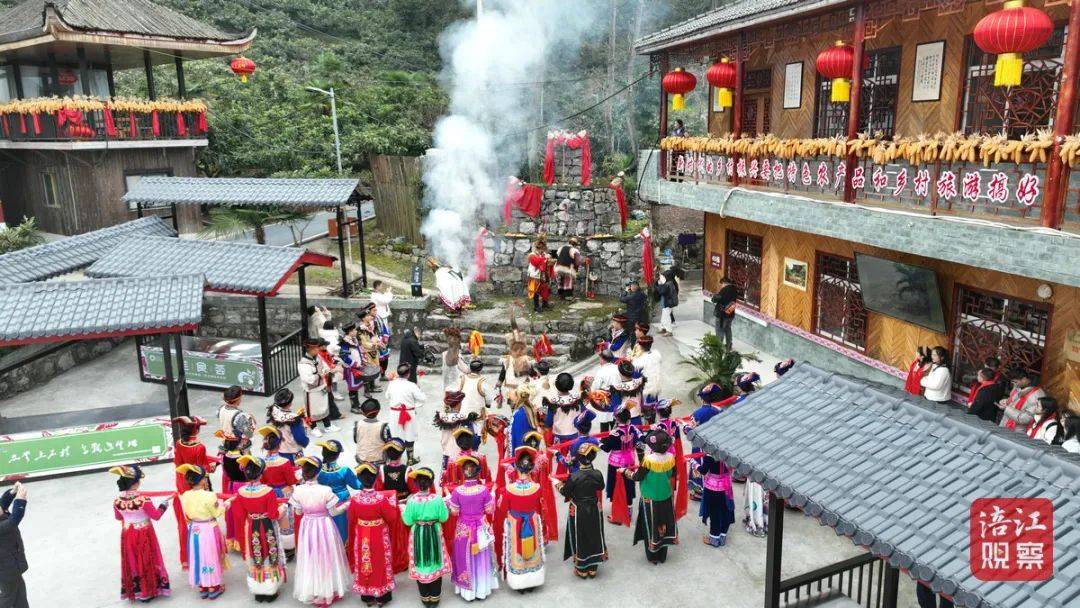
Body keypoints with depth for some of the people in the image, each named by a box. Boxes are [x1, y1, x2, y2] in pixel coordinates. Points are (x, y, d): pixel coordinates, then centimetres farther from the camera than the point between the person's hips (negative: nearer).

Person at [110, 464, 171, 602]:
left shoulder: (117, 501, -14)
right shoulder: (143, 500, -28)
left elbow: (118, 517, 5)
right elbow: (156, 516, -15)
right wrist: (163, 505, 2)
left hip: (128, 535, 4)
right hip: (144, 535, -4)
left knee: (132, 562, 18)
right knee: (146, 562, 13)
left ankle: (134, 590, 30)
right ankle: (148, 590, 24)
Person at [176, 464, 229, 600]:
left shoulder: (185, 496, -6)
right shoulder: (209, 496, -24)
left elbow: (188, 515, 4)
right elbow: (217, 513, -13)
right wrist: (225, 503, 0)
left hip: (194, 530, 5)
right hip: (209, 531, -5)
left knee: (198, 558, 17)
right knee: (210, 558, 10)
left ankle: (201, 587, 29)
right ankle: (213, 588, 22)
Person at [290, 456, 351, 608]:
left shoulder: (298, 490, -14)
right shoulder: (325, 491, -22)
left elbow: (298, 512, 0)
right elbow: (333, 512, -11)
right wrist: (348, 504, 3)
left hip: (307, 527, 2)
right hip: (325, 527, -2)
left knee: (310, 559, 18)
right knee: (326, 559, 15)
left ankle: (312, 593, 30)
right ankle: (329, 592, 30)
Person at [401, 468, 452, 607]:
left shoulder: (412, 500, -18)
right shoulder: (437, 499, -17)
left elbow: (408, 521, -10)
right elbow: (443, 518, -9)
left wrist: (404, 510, 6)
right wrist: (446, 506, 7)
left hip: (418, 535, 0)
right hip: (434, 534, 0)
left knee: (421, 564, 15)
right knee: (435, 563, 15)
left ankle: (425, 597, 25)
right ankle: (435, 596, 25)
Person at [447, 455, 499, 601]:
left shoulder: (457, 491, -18)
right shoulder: (484, 489, -17)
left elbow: (454, 512, -9)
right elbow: (490, 510, -9)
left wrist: (449, 501, 7)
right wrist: (492, 497, 7)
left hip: (463, 529, 0)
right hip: (481, 528, 0)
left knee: (465, 558, 17)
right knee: (481, 558, 18)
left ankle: (467, 590, 28)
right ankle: (482, 589, 31)